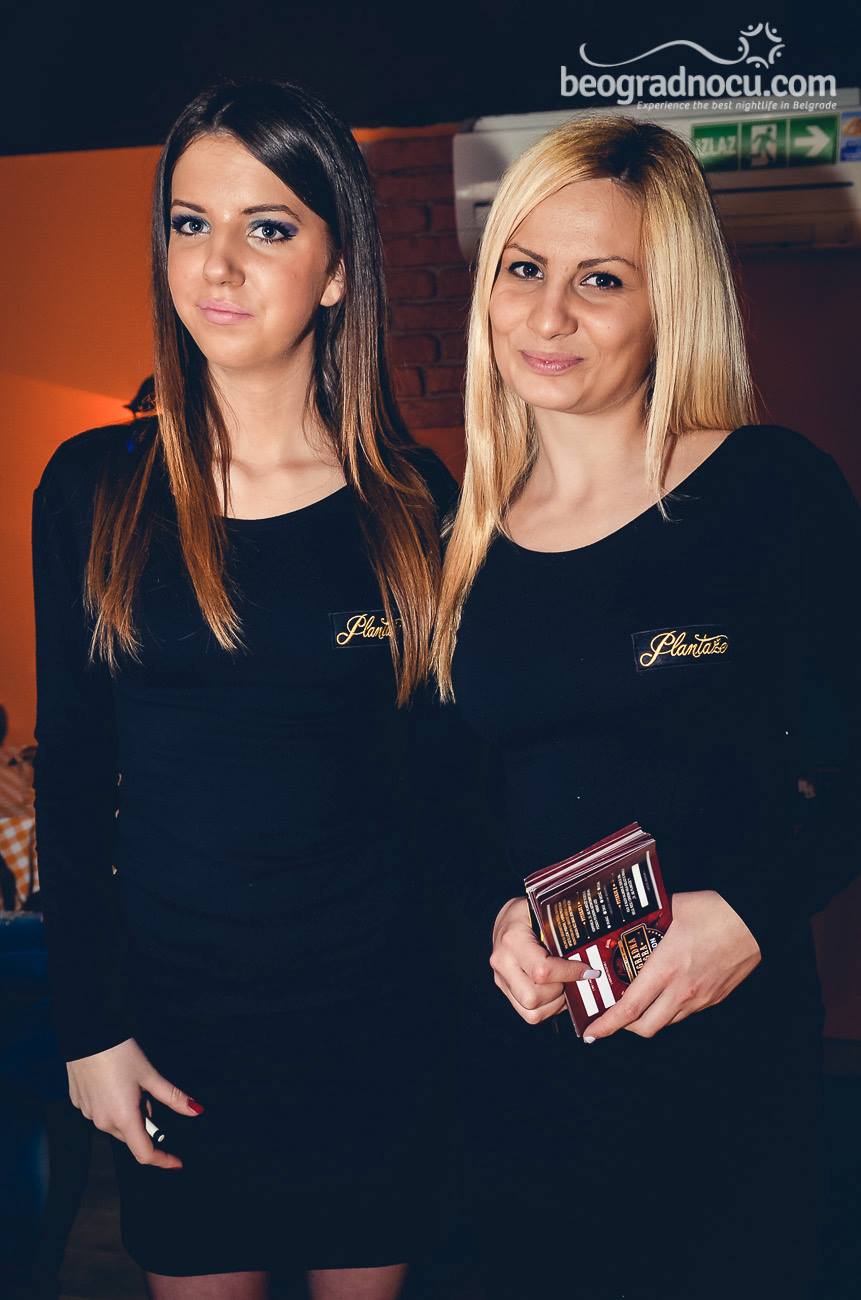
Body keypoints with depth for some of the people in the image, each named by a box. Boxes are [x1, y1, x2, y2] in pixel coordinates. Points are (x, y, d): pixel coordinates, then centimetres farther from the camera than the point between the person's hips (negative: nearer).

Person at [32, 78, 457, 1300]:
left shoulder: (415, 501, -5)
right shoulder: (93, 489, -4)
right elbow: (69, 774, 0)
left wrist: (464, 997, -2)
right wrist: (89, 1028, -2)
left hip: (378, 1017, 0)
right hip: (173, 1008, 1)